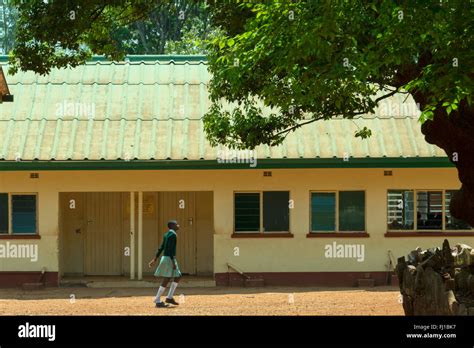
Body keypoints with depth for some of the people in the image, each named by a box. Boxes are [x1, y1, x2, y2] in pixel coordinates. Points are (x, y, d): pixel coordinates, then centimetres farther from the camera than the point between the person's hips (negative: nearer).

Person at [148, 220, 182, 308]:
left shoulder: (167, 234, 15)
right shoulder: (173, 235, -14)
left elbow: (161, 248, 17)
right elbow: (170, 249, -22)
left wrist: (155, 259, 18)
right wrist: (173, 262, -23)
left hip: (166, 258, 10)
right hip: (169, 259, -10)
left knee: (178, 277, 14)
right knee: (166, 280, -8)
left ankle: (169, 297, 13)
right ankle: (158, 301, -6)